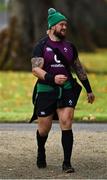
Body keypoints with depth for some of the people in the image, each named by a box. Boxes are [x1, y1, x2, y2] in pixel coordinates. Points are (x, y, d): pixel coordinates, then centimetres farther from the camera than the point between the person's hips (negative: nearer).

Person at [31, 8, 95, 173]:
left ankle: (67, 163, -10)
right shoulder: (41, 46, -2)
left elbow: (79, 69, 20)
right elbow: (35, 69, -12)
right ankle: (41, 152, 37)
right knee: (44, 128, 5)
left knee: (66, 124, -13)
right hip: (46, 90, -2)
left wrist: (88, 89, 21)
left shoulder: (69, 46, 10)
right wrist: (52, 78, -28)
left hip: (67, 89, 2)